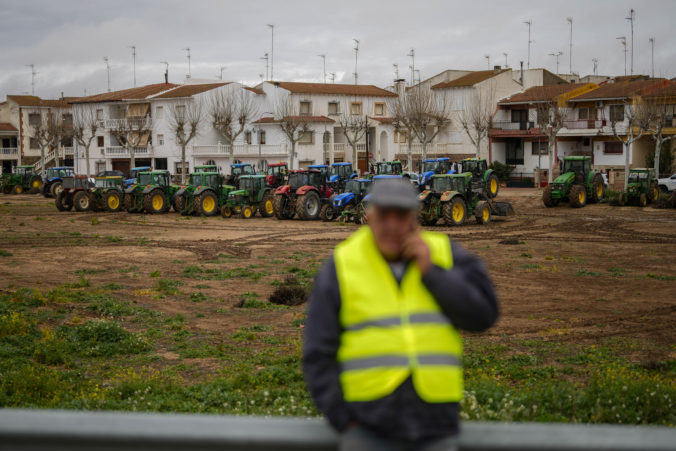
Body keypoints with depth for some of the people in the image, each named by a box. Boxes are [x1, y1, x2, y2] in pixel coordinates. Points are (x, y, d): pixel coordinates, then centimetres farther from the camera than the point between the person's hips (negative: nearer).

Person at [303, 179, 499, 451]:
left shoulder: (444, 254, 4)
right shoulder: (340, 268, -2)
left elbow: (483, 315, -6)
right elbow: (319, 357, -1)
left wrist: (431, 271, -12)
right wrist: (345, 422, -9)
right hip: (367, 427, -1)